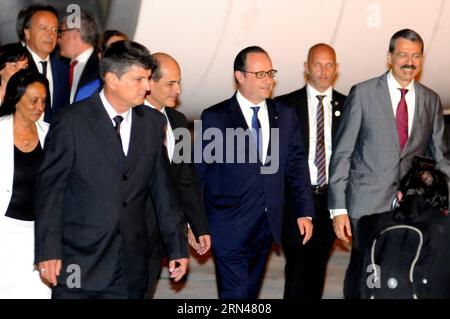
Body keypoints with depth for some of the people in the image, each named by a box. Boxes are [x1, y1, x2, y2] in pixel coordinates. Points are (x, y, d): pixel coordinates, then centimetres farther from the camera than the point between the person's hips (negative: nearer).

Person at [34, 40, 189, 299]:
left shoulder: (154, 122, 8)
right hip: (79, 259, -3)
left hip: (131, 265, 4)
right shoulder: (72, 121, -6)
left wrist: (177, 247, 9)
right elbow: (50, 188, -6)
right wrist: (48, 251, -11)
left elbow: (163, 188, 11)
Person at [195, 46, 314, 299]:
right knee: (235, 294, -8)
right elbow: (197, 173, -1)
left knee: (251, 292, 14)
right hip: (229, 226, -4)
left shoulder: (286, 116, 8)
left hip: (267, 225, 4)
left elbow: (297, 164, 10)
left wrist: (305, 211, 3)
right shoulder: (215, 118, -5)